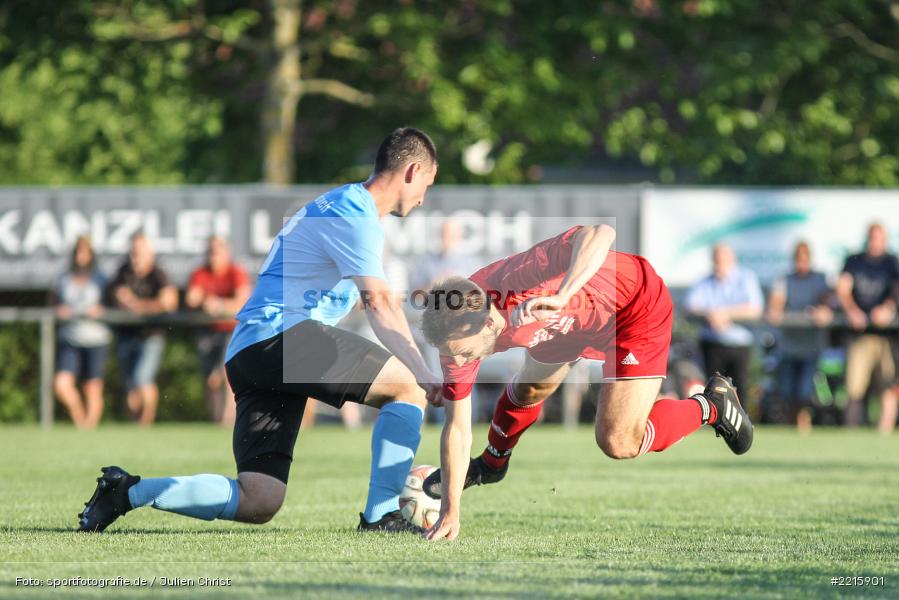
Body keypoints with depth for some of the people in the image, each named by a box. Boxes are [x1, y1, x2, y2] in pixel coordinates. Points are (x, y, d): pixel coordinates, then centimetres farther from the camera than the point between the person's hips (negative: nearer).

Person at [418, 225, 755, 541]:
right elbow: (457, 427, -15)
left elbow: (600, 233, -56)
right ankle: (491, 465, 56)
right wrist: (450, 512, -19)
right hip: (567, 322, 6)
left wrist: (560, 297, -67)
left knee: (618, 443, -12)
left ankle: (711, 406, 13)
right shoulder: (458, 335, -23)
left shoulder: (519, 281, -44)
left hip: (637, 306, -6)